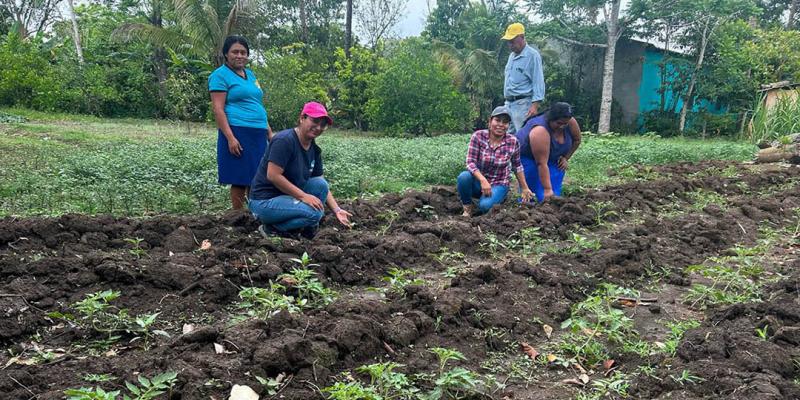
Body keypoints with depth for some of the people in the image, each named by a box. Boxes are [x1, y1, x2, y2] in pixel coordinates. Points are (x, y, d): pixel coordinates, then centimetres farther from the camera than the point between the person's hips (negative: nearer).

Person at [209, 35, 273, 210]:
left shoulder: (250, 75, 20)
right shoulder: (220, 75, -3)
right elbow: (218, 109, -11)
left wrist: (270, 132, 20)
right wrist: (230, 138, -20)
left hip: (258, 134, 7)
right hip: (237, 133, -7)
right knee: (240, 180, -4)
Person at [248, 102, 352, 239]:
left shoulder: (314, 149, 5)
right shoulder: (284, 140, -20)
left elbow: (322, 186, 8)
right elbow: (272, 175, -25)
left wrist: (337, 210, -3)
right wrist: (303, 196, -24)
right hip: (264, 201, -8)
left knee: (320, 184, -11)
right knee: (313, 213, -25)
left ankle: (306, 228, 1)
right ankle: (271, 228, -6)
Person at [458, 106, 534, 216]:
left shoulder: (513, 142, -10)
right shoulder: (478, 136, -14)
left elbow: (517, 166, 4)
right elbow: (470, 162, -17)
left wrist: (525, 188, 8)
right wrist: (483, 180, -32)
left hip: (498, 185, 0)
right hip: (478, 180, 1)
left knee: (485, 205, -31)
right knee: (464, 177, -33)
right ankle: (467, 208, -6)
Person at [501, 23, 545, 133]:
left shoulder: (532, 55, -7)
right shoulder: (512, 56, 18)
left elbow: (538, 82, -12)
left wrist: (535, 105, -20)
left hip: (523, 103, -8)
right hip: (509, 103, 8)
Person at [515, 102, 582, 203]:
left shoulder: (571, 123, -22)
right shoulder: (540, 130, -40)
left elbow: (576, 140, 1)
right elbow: (542, 163, -40)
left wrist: (566, 158, -9)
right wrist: (547, 189, -41)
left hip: (554, 158, 6)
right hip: (527, 156, -6)